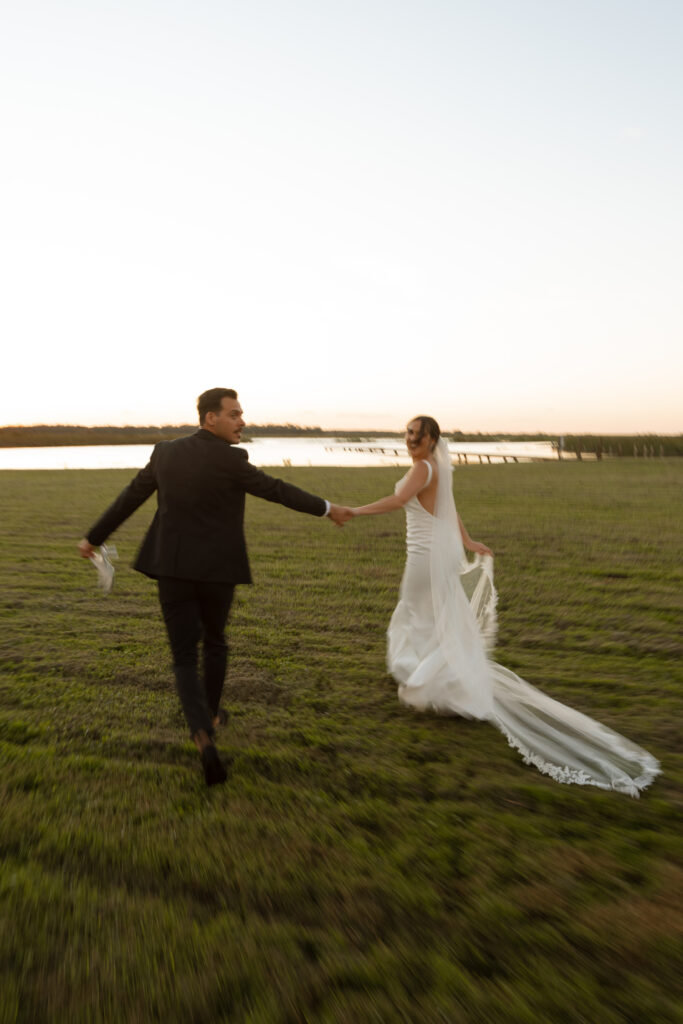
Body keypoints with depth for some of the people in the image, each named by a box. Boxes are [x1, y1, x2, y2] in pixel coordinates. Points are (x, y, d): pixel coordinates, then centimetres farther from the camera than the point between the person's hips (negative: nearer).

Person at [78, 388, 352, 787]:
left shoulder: (165, 451, 3)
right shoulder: (231, 459, -12)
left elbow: (130, 497, 11)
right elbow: (278, 490, -5)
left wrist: (94, 536, 23)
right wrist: (328, 509, 8)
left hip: (173, 569, 3)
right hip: (217, 570, -2)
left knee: (185, 658, 5)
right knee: (215, 641, 24)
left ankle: (203, 735, -15)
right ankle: (211, 713, 39)